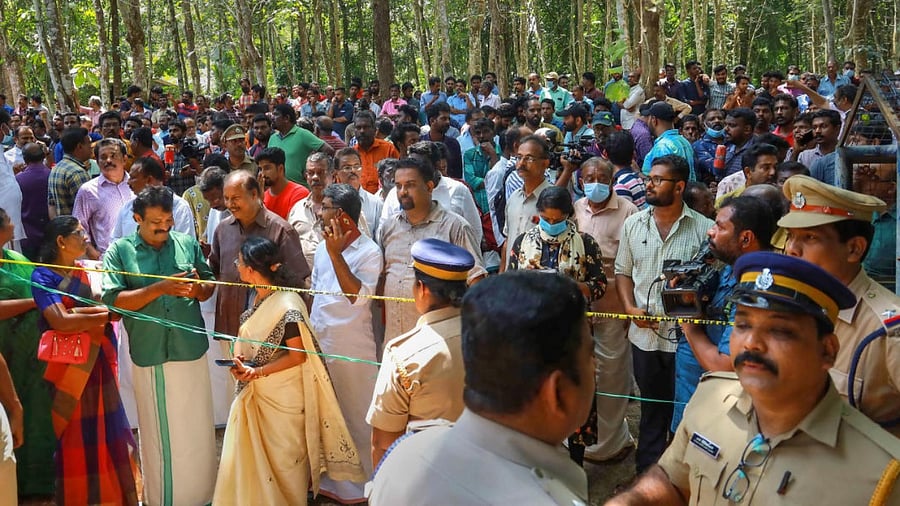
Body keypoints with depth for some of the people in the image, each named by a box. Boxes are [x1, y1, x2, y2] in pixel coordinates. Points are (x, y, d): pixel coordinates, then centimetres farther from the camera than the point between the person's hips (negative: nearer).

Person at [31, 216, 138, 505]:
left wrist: (78, 313, -17)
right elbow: (60, 322, -21)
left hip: (99, 361, 5)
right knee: (76, 434, 5)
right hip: (69, 365, -5)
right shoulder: (43, 277, -9)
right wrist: (101, 315, -12)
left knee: (106, 427, 11)